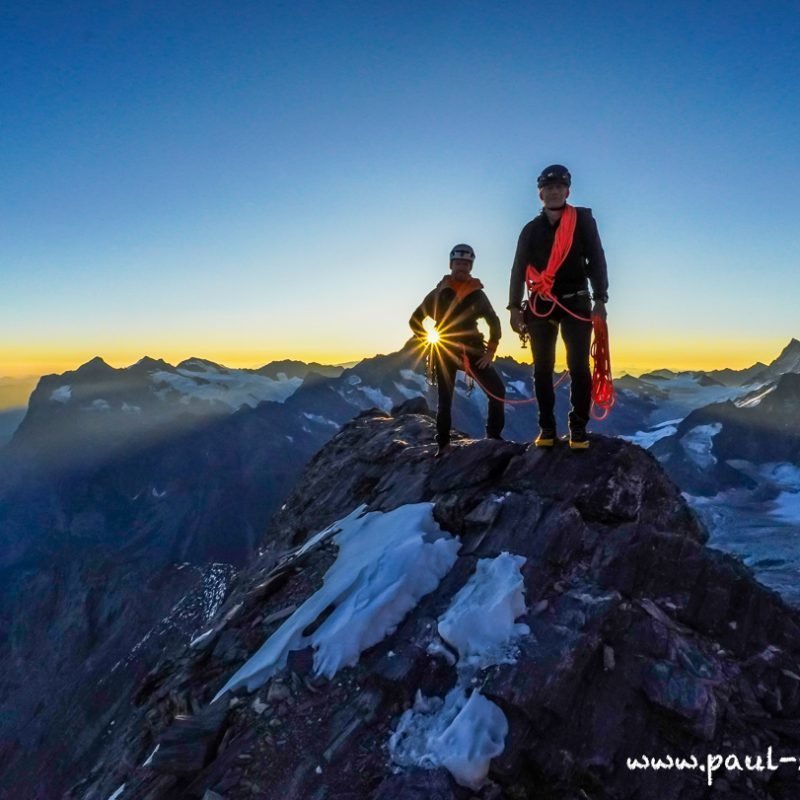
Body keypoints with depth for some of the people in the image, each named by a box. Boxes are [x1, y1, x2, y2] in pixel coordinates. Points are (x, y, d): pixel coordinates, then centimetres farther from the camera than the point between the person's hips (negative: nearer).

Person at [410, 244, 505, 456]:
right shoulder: (439, 293, 3)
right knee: (445, 400, -1)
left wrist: (490, 351, 1)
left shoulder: (477, 294, 7)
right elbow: (415, 320, 6)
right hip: (445, 352, -2)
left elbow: (494, 322, 11)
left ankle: (494, 436, 4)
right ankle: (443, 445, 9)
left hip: (472, 350, 2)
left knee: (497, 390, -9)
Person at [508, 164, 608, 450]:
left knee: (579, 367, -7)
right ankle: (547, 427, 8)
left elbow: (596, 260, 1)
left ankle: (578, 428, 1)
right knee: (542, 368, 1)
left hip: (575, 302, -2)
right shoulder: (531, 229, 11)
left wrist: (600, 300, -9)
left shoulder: (583, 220, 5)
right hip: (540, 305, 2)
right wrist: (515, 307, -1)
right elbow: (518, 269, 9)